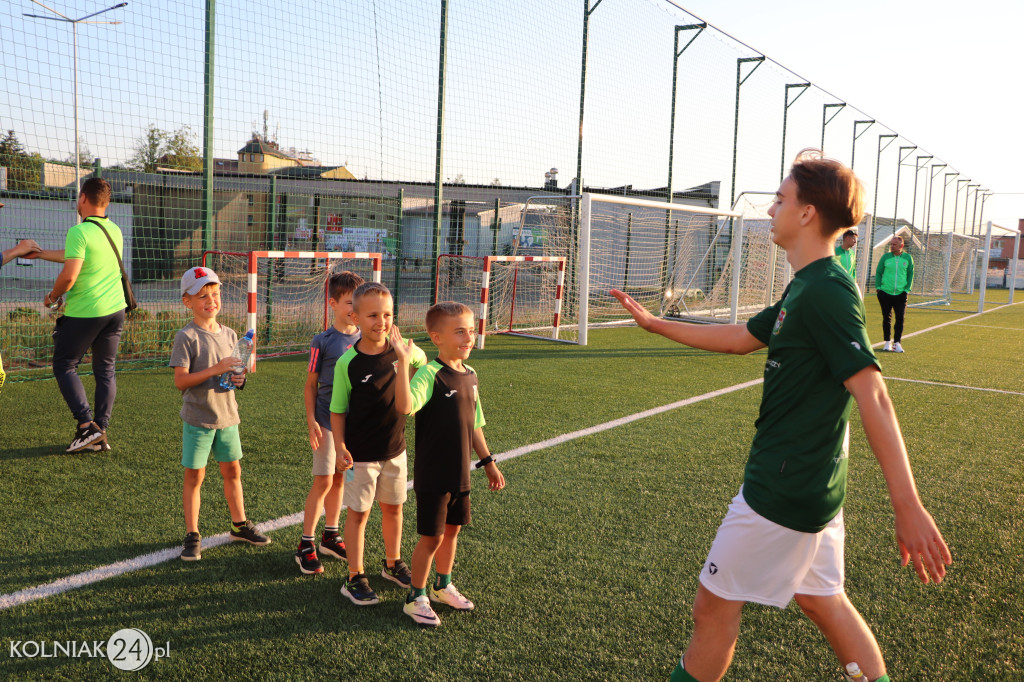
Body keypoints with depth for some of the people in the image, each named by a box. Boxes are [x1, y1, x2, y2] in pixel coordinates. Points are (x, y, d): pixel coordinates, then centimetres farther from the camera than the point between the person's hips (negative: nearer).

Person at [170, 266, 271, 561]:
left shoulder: (229, 334, 7)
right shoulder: (186, 337, -12)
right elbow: (180, 381, -17)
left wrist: (239, 378, -6)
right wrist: (216, 370, -25)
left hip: (227, 416, 6)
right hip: (198, 418, -5)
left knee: (233, 471, 15)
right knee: (194, 476, 3)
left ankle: (239, 525, 31)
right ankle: (192, 536, 16)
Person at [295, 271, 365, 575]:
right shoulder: (323, 341, -8)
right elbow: (311, 383, -4)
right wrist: (311, 421, -10)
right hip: (327, 421, -4)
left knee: (340, 479, 14)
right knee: (323, 482, -3)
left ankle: (330, 536, 28)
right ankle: (306, 545, 7)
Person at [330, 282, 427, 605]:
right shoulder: (347, 363, -16)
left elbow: (423, 364, 17)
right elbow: (337, 409, -8)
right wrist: (339, 445, -17)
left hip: (395, 448, 4)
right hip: (360, 454, -4)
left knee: (393, 507, 18)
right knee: (358, 513, 5)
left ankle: (393, 563, 39)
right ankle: (355, 578, 20)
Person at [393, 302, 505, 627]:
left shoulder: (470, 375, 5)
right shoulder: (430, 374, -18)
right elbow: (405, 405, -38)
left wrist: (488, 462, 18)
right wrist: (403, 361, -42)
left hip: (460, 474, 7)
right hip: (432, 475, -7)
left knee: (452, 530, 19)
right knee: (431, 537, 2)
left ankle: (442, 586, 40)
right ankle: (416, 598, 21)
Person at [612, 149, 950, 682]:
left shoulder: (826, 292, -22)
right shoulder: (806, 288, 9)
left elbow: (873, 397, -28)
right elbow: (742, 338, 21)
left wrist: (908, 507, -31)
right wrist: (656, 325, 22)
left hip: (783, 491, -10)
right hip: (811, 485, 10)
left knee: (714, 606, 5)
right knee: (820, 599, 21)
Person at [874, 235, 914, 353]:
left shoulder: (908, 258, 3)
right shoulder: (885, 257, 1)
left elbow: (910, 274, 10)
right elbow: (878, 272, 8)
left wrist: (907, 289, 3)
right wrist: (878, 287, -1)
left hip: (900, 294, 0)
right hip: (885, 293, 0)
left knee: (900, 318, -3)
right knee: (886, 318, 6)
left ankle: (896, 343, 7)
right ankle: (887, 342, 16)